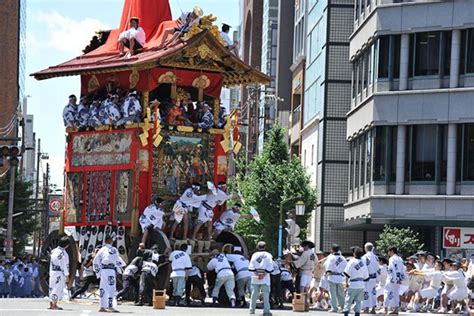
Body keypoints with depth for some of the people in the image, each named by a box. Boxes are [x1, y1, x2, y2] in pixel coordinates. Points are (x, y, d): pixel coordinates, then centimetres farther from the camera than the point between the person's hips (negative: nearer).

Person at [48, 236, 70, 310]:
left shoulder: (53, 251, 7)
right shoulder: (63, 253, -17)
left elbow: (51, 263, 12)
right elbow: (65, 265, -15)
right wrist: (67, 276, -9)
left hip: (52, 273, 7)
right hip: (60, 274, -7)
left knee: (52, 288, 15)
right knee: (58, 289, 0)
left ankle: (51, 304, 20)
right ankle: (54, 305, 2)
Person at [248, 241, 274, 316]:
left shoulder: (254, 255, 6)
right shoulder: (268, 255, 0)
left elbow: (251, 267, -1)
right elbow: (269, 268, -7)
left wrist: (256, 274, -3)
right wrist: (264, 274, -6)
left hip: (255, 279, 2)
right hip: (265, 279, -2)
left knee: (254, 293, 10)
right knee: (266, 294, -2)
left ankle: (252, 309, 10)